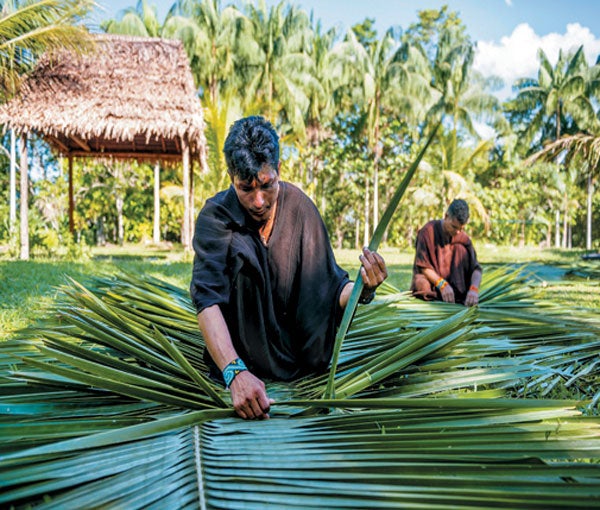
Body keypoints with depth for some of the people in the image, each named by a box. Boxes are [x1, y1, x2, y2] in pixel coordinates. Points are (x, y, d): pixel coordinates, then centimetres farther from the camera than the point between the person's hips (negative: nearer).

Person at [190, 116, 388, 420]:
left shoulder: (300, 208, -10)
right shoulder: (215, 216, -17)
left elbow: (330, 288, -10)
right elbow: (207, 300, -30)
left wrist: (362, 289, -33)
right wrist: (235, 372, -45)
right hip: (241, 357, -2)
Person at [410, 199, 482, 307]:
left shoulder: (463, 238, -7)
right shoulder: (428, 231, -15)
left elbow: (476, 268, -13)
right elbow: (423, 266, -16)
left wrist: (474, 289, -34)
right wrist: (442, 285, -30)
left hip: (451, 281, 4)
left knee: (461, 249, -18)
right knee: (422, 285, -39)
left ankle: (460, 296, -18)